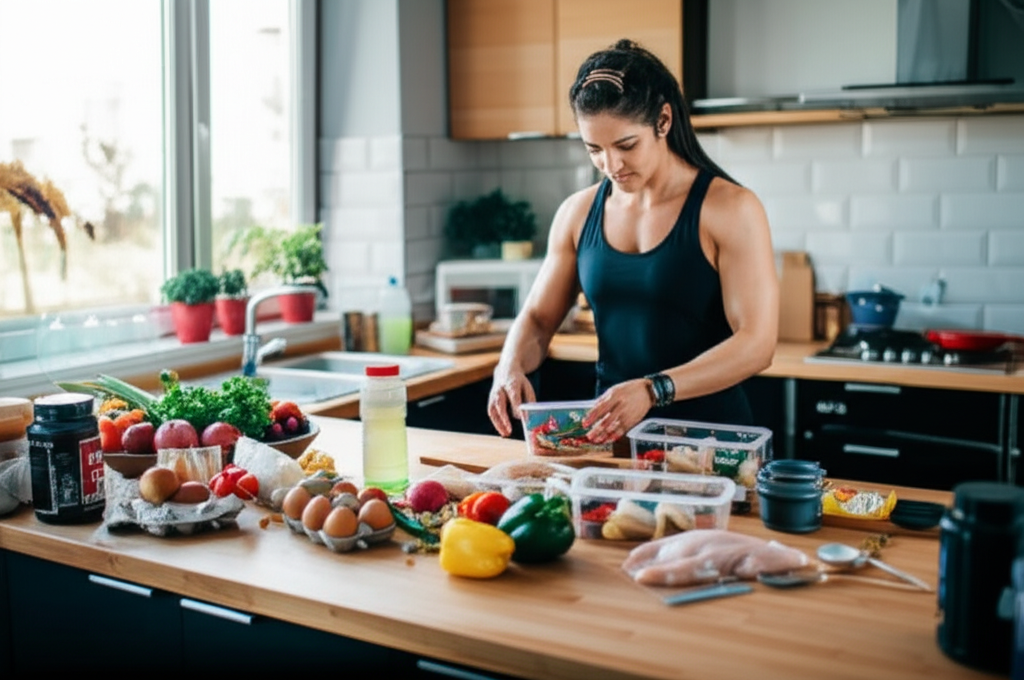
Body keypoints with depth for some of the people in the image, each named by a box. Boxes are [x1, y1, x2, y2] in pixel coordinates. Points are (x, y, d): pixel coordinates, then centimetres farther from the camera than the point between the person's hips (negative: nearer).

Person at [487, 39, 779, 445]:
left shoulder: (729, 209, -8)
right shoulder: (578, 213, 6)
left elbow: (756, 344, -14)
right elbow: (537, 318, 14)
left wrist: (652, 390, -26)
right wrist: (510, 366, -8)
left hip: (707, 436, -4)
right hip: (611, 434, 4)